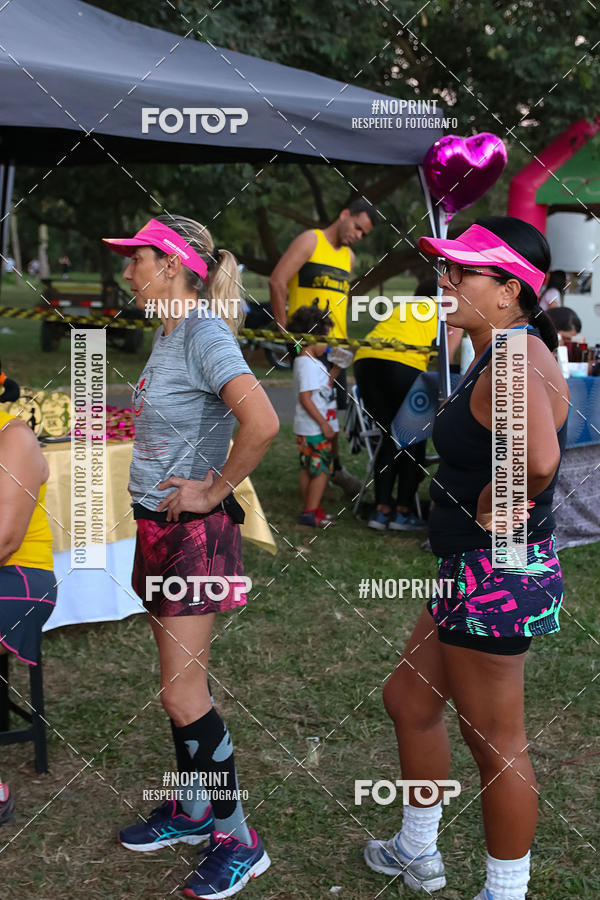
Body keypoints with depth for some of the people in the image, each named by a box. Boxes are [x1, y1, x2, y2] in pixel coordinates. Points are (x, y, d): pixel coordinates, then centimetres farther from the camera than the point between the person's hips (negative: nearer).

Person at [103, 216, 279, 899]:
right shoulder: (167, 333, 10)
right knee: (178, 684, 17)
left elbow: (261, 423, -32)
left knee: (183, 694, -5)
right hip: (157, 527, 9)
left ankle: (238, 841, 8)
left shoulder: (205, 333, -18)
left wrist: (214, 491, -20)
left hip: (194, 533, -9)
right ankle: (192, 810, 32)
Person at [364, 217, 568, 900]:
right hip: (469, 571, 11)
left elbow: (539, 459, -42)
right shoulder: (496, 352, 10)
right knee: (409, 701, 23)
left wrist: (495, 511, -25)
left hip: (496, 575, -11)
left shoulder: (515, 361, -23)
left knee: (494, 741, 5)